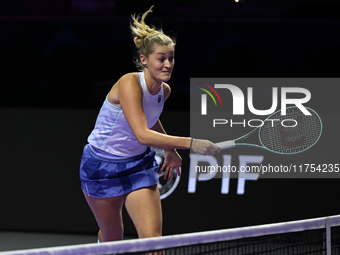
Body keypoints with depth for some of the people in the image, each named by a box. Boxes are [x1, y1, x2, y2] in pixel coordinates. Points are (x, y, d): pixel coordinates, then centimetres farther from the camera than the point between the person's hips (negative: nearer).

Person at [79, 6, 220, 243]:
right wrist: (190, 143, -47)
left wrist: (170, 150, 17)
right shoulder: (129, 84, -28)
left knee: (153, 238, -14)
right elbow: (143, 134, -41)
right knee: (112, 237, 16)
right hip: (102, 167, -5)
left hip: (138, 165, 5)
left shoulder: (164, 90, -6)